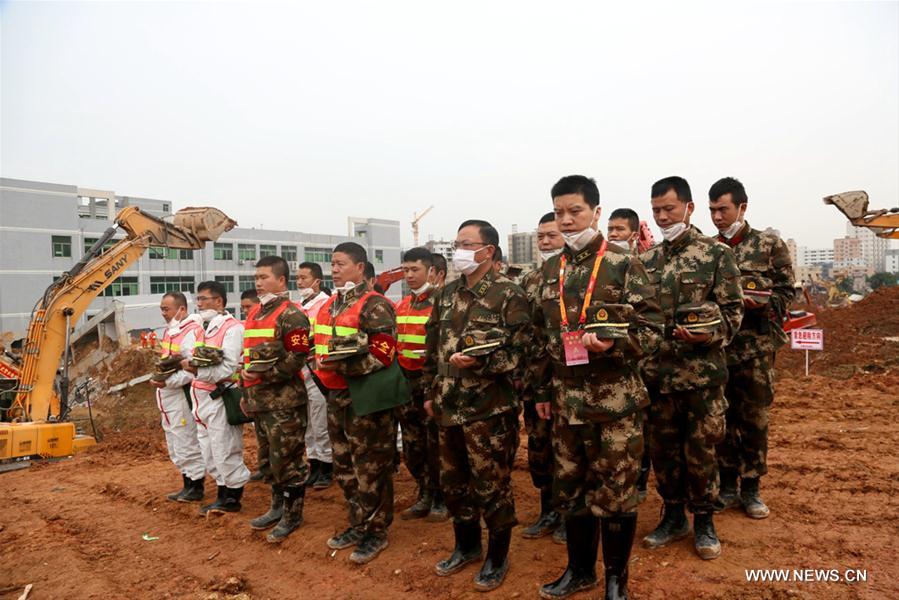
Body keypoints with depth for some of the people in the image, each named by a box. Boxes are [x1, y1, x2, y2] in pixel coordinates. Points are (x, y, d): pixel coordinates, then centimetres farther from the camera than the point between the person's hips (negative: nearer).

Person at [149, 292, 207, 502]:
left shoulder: (191, 332, -17)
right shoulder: (171, 330, 14)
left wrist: (168, 382, -25)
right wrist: (159, 379, 15)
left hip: (182, 396, -10)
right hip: (169, 398, 10)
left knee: (187, 444, -2)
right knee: (177, 446, 18)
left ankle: (196, 488, 10)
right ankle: (188, 486, 29)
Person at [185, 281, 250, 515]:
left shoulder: (232, 328, -13)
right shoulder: (204, 329, 16)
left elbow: (229, 369, -19)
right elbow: (197, 363, 16)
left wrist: (198, 370, -19)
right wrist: (189, 364, -4)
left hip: (221, 399, -9)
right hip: (203, 399, 9)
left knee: (225, 452, 0)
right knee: (210, 454, 17)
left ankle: (233, 498, 15)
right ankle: (223, 495, 30)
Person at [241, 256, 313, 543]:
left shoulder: (290, 315, -12)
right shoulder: (253, 314, 15)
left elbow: (297, 358, -18)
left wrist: (266, 375, -22)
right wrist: (246, 392, 19)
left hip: (284, 402, -9)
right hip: (259, 401, 9)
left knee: (287, 459, 0)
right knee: (268, 458, 19)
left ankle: (292, 515, 15)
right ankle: (278, 506, 34)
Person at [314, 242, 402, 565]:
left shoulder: (374, 306, -13)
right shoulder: (330, 306, 14)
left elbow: (382, 354, -19)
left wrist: (341, 366, -24)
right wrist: (322, 364, 3)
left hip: (366, 397, -9)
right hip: (337, 395, 9)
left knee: (370, 468, 3)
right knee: (344, 466, 18)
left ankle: (376, 531, 19)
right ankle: (358, 524, 34)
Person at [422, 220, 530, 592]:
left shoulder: (509, 296, -9)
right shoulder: (446, 294, 10)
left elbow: (520, 352, -12)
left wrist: (479, 361, -27)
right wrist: (431, 393, 15)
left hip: (490, 410, -6)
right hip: (449, 407, 7)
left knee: (492, 485, 7)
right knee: (453, 481, 18)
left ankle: (497, 557, 28)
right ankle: (466, 546, 40)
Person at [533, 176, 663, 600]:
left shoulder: (623, 264, -6)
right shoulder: (551, 270, 9)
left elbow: (652, 328, -7)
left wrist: (612, 343, -25)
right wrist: (542, 390, 13)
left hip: (616, 399, -4)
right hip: (566, 399, 5)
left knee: (616, 489, 6)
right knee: (571, 487, 15)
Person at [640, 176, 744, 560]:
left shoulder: (717, 254, -1)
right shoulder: (646, 261, 10)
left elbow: (733, 310, -4)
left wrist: (709, 334, -21)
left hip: (702, 372, -3)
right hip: (657, 373, 4)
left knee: (701, 449, 7)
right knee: (662, 448, 12)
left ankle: (704, 522, 26)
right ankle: (673, 516, 30)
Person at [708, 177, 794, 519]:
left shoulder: (770, 245, 1)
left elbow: (785, 293, 0)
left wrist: (755, 302, -16)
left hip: (756, 347, -2)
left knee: (754, 419, 7)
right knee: (721, 419, 8)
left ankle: (750, 489, 21)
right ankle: (727, 486, 22)